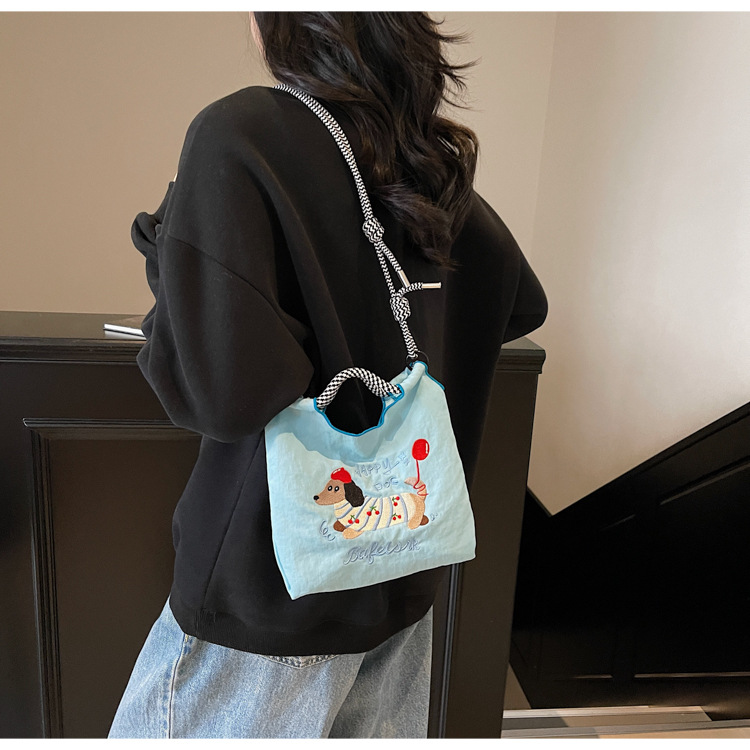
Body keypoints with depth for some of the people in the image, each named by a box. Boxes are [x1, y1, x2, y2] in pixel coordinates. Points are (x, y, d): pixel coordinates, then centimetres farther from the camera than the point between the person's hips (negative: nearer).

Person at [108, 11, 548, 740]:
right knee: (376, 732, 24)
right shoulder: (428, 159, 3)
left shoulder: (239, 133, -16)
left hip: (273, 593, -6)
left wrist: (171, 263, -8)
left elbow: (224, 388, -26)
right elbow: (523, 303, 15)